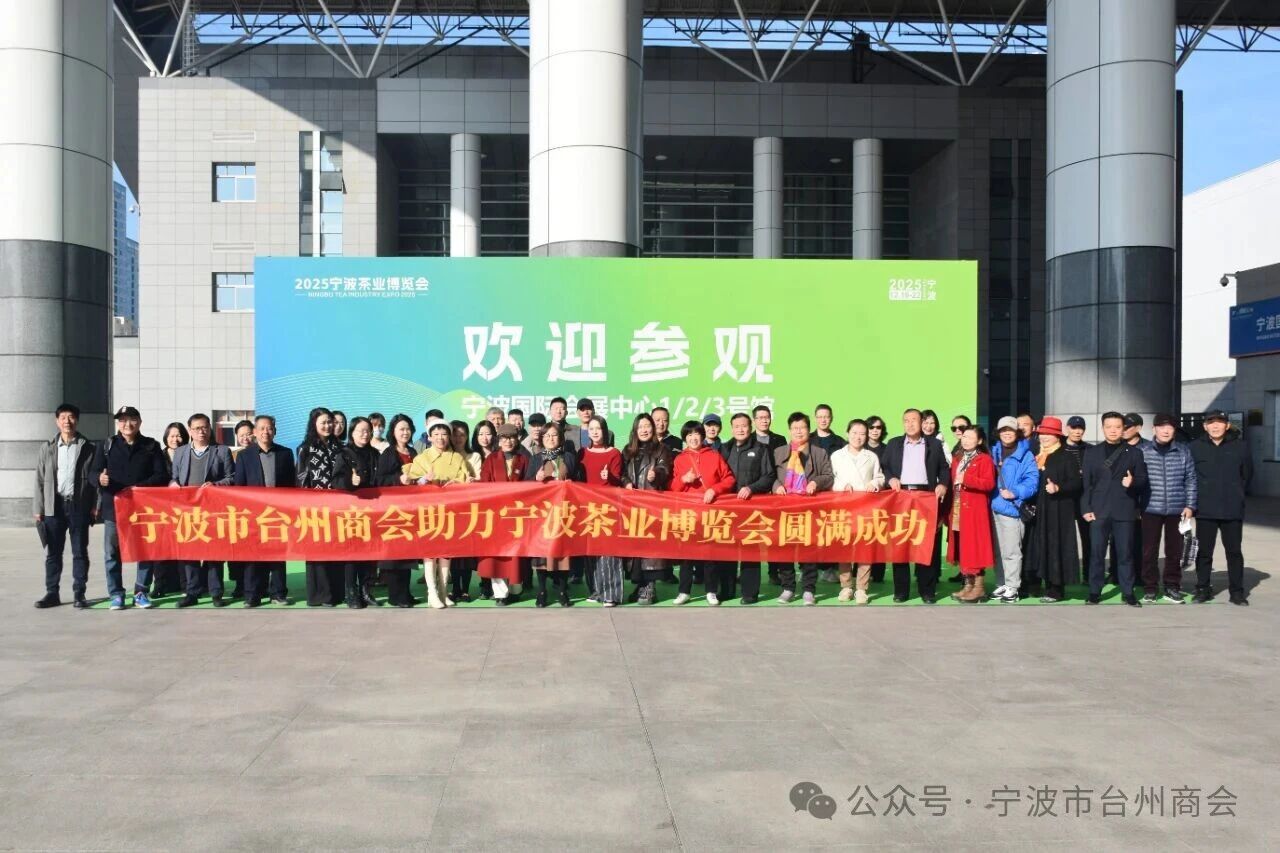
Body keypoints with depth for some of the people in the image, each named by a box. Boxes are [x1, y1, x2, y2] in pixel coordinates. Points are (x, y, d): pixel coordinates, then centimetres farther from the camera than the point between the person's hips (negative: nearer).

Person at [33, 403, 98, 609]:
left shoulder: (87, 448, 4)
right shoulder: (47, 448, 9)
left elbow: (94, 478, 2)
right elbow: (40, 480, 8)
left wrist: (94, 505, -7)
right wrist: (38, 508, 2)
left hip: (79, 505, -2)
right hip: (54, 506, 2)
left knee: (80, 552, 2)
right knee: (53, 553, 6)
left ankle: (79, 594, 7)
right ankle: (52, 593, 13)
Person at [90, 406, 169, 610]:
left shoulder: (151, 446, 5)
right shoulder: (106, 446, 8)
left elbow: (161, 476, 0)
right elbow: (92, 472, 4)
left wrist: (140, 487, -14)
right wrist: (100, 478, -19)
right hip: (113, 507, 0)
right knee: (112, 553, 4)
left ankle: (140, 592, 14)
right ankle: (116, 594, 13)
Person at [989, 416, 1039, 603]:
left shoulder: (1026, 455, -3)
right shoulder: (993, 452, 15)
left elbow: (1032, 481, -11)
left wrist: (1014, 493, -22)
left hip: (1012, 508, -6)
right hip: (994, 507, 6)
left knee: (1011, 551, -4)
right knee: (998, 550, 13)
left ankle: (1013, 587, 4)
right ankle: (1002, 584, 22)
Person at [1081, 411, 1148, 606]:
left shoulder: (1134, 452, 9)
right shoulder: (1091, 452, 11)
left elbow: (1143, 480, 6)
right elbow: (1086, 482, 6)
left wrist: (1132, 482, -17)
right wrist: (1086, 508, -2)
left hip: (1124, 511, 0)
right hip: (1098, 510, 1)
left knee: (1125, 553, 1)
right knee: (1096, 553, 1)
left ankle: (1128, 593, 9)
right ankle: (1094, 592, 8)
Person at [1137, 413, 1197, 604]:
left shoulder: (1183, 451, 4)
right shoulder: (1141, 450, -1)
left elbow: (1190, 480, 7)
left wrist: (1190, 505, 1)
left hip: (1176, 509, 2)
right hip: (1150, 509, -1)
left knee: (1174, 551, 8)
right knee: (1149, 551, 2)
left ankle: (1172, 587, 20)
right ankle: (1150, 588, 11)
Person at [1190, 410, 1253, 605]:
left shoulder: (1240, 446, -1)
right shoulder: (1195, 447, -4)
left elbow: (1247, 474, 10)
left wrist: (1236, 493, 8)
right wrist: (1199, 496, 2)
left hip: (1233, 510, 0)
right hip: (1205, 510, 0)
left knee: (1234, 551, 8)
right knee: (1204, 552, 7)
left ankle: (1237, 591, 17)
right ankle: (1203, 589, 18)